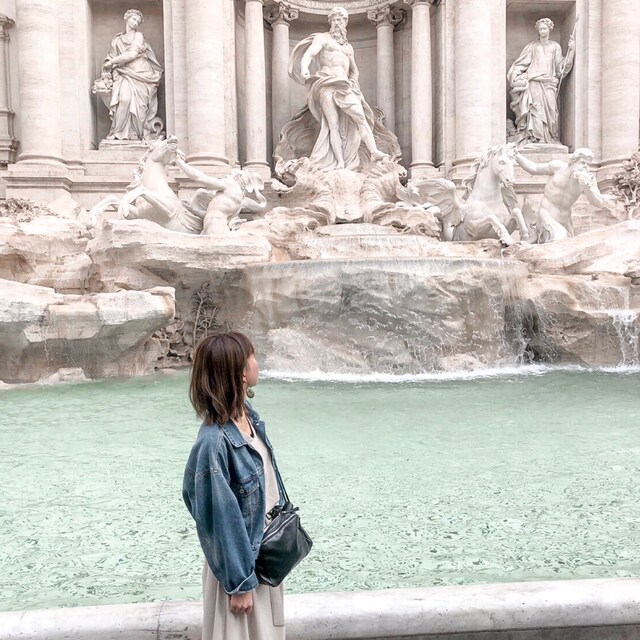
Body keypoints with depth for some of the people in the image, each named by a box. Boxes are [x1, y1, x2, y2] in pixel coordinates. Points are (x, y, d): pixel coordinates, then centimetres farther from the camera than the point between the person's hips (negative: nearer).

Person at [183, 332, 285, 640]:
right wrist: (239, 583, -16)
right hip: (240, 559, -7)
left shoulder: (248, 413, -7)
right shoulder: (215, 441, -32)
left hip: (265, 549, 8)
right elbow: (222, 519, -24)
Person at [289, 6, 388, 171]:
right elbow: (308, 54, -5)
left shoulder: (348, 47, 30)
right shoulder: (322, 38, 12)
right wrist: (304, 68, -28)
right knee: (333, 122, -16)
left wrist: (353, 82, 12)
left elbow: (354, 70, 35)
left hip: (345, 86, 4)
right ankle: (340, 163, -24)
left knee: (360, 116, -19)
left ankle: (374, 152, -31)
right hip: (327, 83, -4)